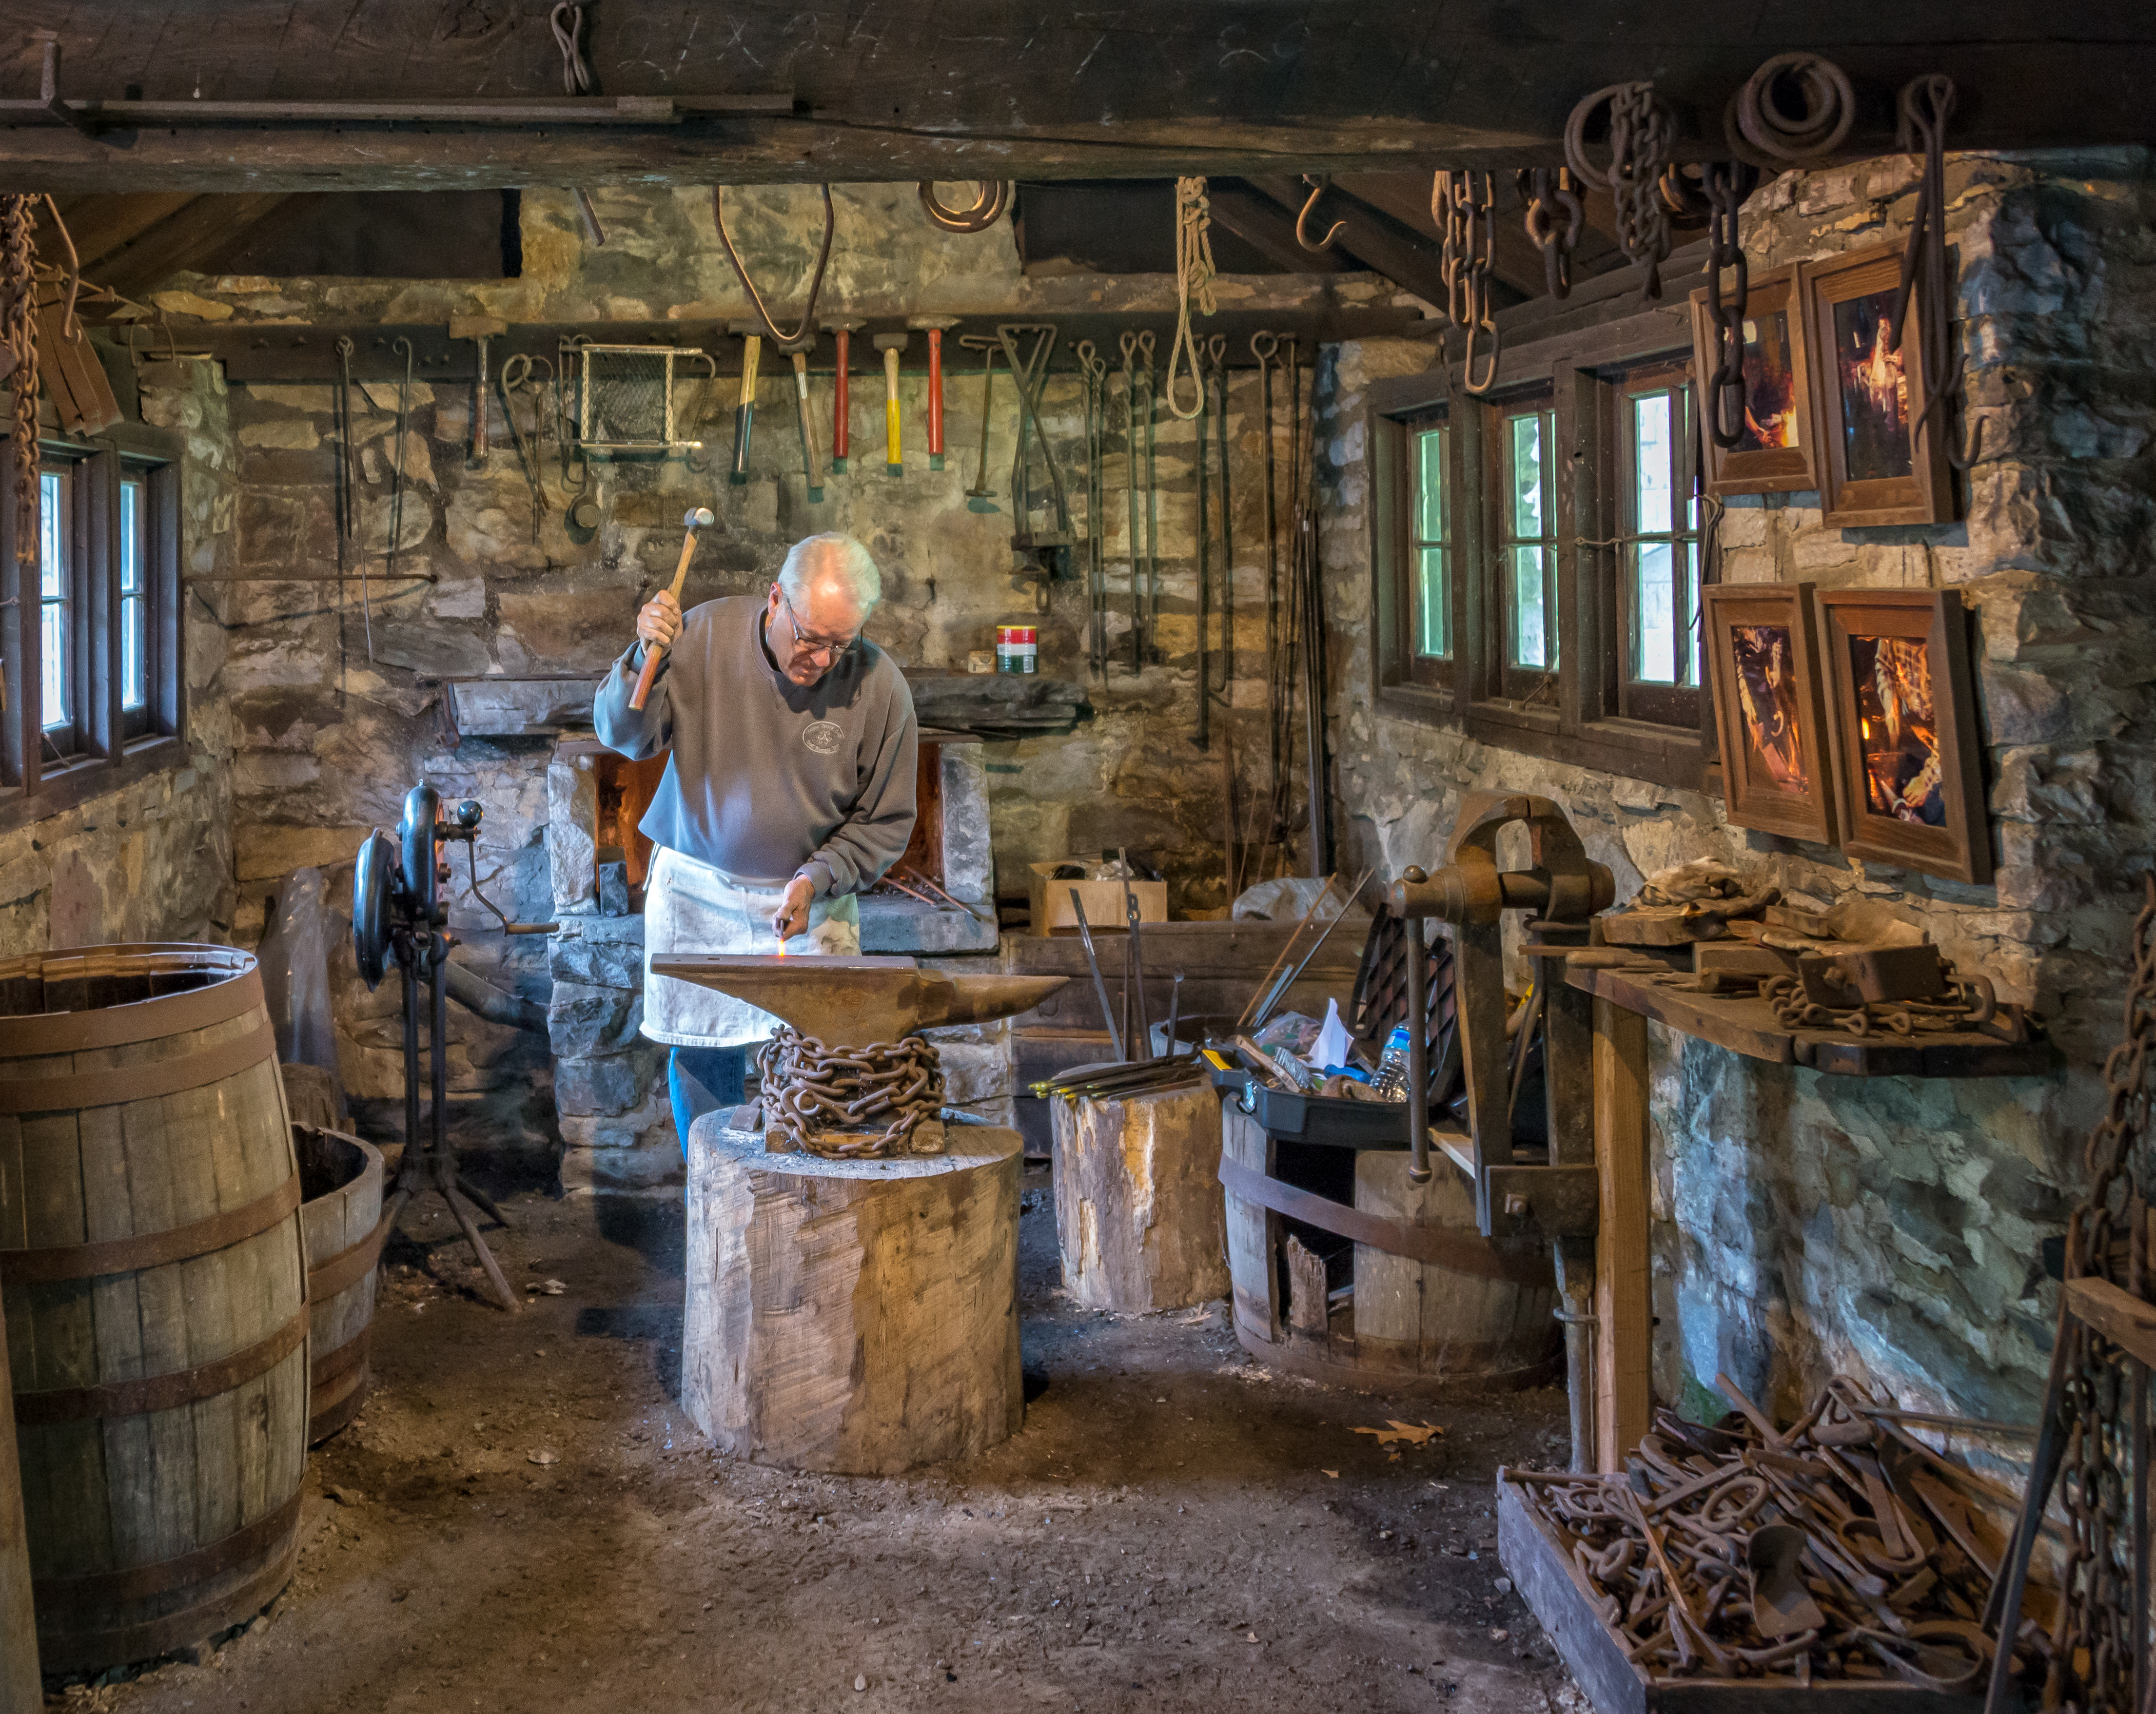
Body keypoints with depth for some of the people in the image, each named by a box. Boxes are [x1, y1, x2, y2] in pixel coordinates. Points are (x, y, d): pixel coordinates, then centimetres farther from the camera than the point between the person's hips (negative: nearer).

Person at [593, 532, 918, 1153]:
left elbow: (886, 821, -2)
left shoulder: (880, 688, -12)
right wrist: (647, 660, -24)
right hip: (696, 889, 1)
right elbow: (624, 738, -7)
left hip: (811, 896, 0)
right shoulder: (706, 635, -13)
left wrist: (818, 879, -15)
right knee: (699, 1058, 6)